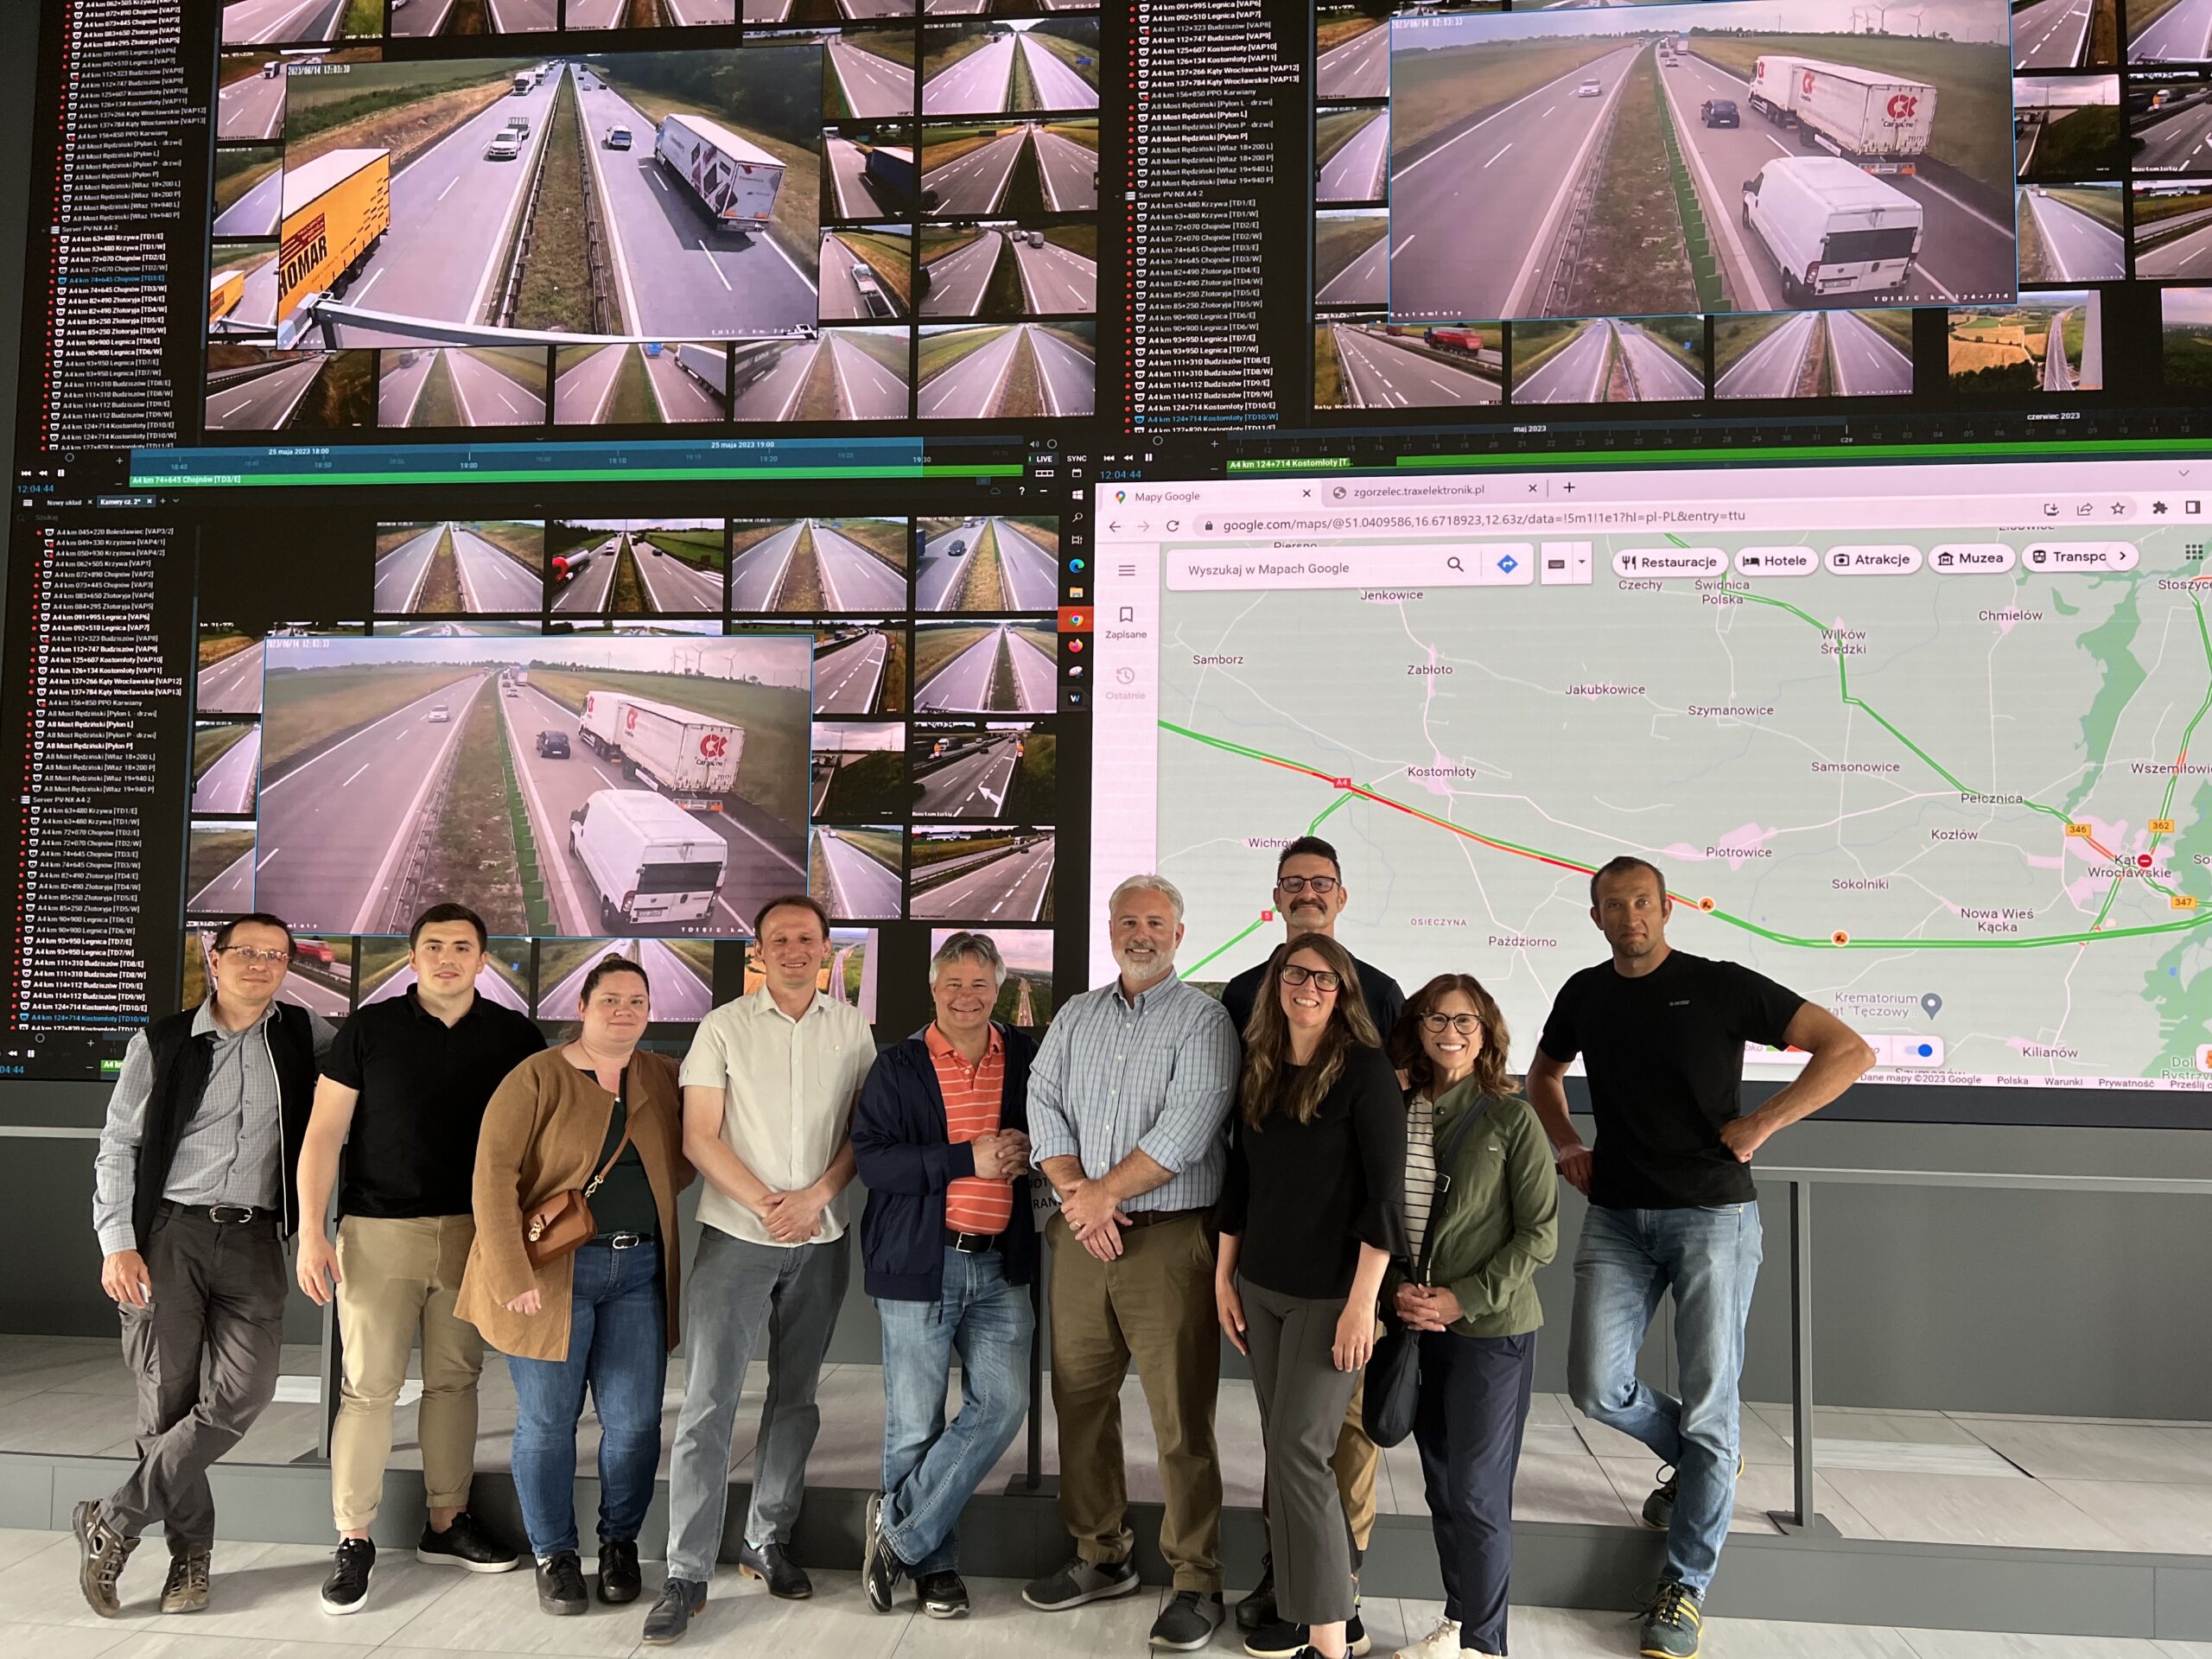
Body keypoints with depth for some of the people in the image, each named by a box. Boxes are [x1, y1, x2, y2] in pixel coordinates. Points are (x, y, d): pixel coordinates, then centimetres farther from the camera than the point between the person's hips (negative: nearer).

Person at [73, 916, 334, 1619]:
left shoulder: (303, 1035, 9)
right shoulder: (161, 1043, 6)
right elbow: (118, 1146, 5)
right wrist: (118, 1243, -5)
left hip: (254, 1241, 1)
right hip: (167, 1233, -1)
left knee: (241, 1394, -11)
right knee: (168, 1398, -1)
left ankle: (113, 1521, 5)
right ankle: (191, 1550, 15)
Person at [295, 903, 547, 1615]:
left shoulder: (515, 1036, 3)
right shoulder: (371, 1028, 0)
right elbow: (324, 1132, 0)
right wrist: (311, 1231, -7)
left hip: (473, 1230, 2)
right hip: (379, 1229, -2)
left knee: (455, 1380, 10)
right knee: (369, 1384, -1)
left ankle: (446, 1523, 22)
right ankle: (353, 1539, 10)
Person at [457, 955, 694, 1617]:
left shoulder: (664, 1079, 7)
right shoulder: (537, 1079, -6)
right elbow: (494, 1176, -11)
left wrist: (662, 1188, 3)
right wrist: (513, 1276, -16)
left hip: (639, 1271, 3)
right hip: (552, 1271, -3)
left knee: (634, 1420, 3)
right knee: (547, 1419, 6)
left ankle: (620, 1542, 25)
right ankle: (554, 1553, 24)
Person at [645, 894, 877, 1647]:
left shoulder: (851, 1028, 4)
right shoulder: (724, 1027, -2)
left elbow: (863, 1129, 5)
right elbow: (699, 1138, -5)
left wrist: (815, 1197, -10)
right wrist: (765, 1205, -13)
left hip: (820, 1239, 3)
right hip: (736, 1237, -3)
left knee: (795, 1397, 12)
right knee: (708, 1403, -4)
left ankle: (767, 1543, 27)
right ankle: (686, 1575, 3)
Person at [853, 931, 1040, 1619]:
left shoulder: (1025, 1058, 9)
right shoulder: (898, 1066, 1)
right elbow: (871, 1157, -10)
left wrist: (1028, 1152, 0)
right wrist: (968, 1159, -16)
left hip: (1000, 1264, 3)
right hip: (919, 1261, -3)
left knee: (1002, 1403, -5)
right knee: (915, 1421, 4)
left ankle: (898, 1526, 11)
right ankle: (932, 1562, 22)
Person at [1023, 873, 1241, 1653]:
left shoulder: (1203, 1019, -3)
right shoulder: (1075, 1017, 14)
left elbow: (1187, 1127, -13)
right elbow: (1044, 1105, 6)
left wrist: (1105, 1192, -12)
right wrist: (1075, 1193, -9)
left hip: (1170, 1239, -5)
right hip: (1082, 1236, 5)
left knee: (1181, 1419, -2)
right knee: (1080, 1400, 11)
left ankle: (1196, 1582, 11)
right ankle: (1101, 1557, 27)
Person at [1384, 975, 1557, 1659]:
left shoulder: (1511, 1119, -8)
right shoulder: (1397, 1115, 3)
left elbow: (1539, 1234, -9)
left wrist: (1464, 1299, -14)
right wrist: (1397, 1289, -6)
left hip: (1492, 1331, -4)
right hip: (1417, 1327, 4)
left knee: (1477, 1494, 1)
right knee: (1441, 1488, 12)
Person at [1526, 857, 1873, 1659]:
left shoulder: (1721, 986, -5)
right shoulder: (1584, 994, 8)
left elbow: (1850, 1051, -7)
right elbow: (1543, 1072, 29)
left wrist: (1761, 1123, -12)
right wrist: (1567, 1144, 12)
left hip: (1711, 1215, -4)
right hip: (1616, 1217, 4)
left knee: (1707, 1403, -1)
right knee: (1597, 1388, -2)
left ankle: (1685, 1585, 13)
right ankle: (1697, 1463, 29)